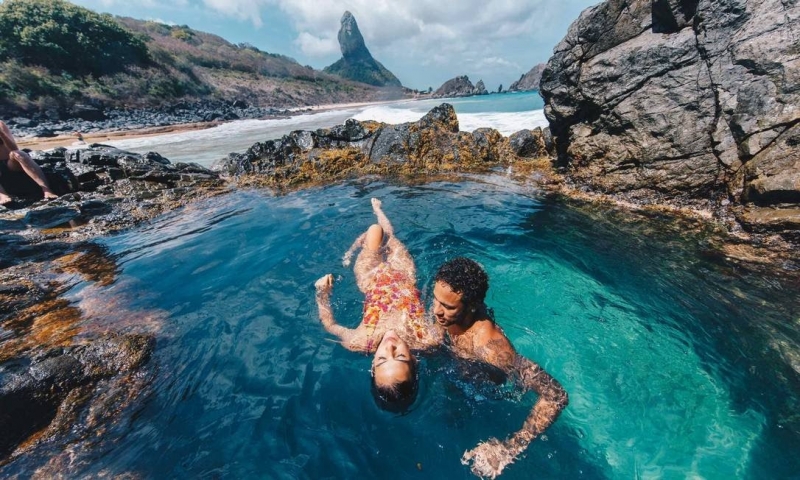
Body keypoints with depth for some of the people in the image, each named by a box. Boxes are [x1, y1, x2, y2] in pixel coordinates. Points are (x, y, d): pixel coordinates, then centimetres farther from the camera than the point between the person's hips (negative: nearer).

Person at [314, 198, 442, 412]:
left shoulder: (358, 342, -39)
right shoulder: (429, 339, -40)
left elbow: (329, 324, -19)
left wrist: (322, 294, -25)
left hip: (373, 282, 0)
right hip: (402, 279, 1)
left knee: (375, 229, 22)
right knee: (388, 234, 24)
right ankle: (377, 209, 63)